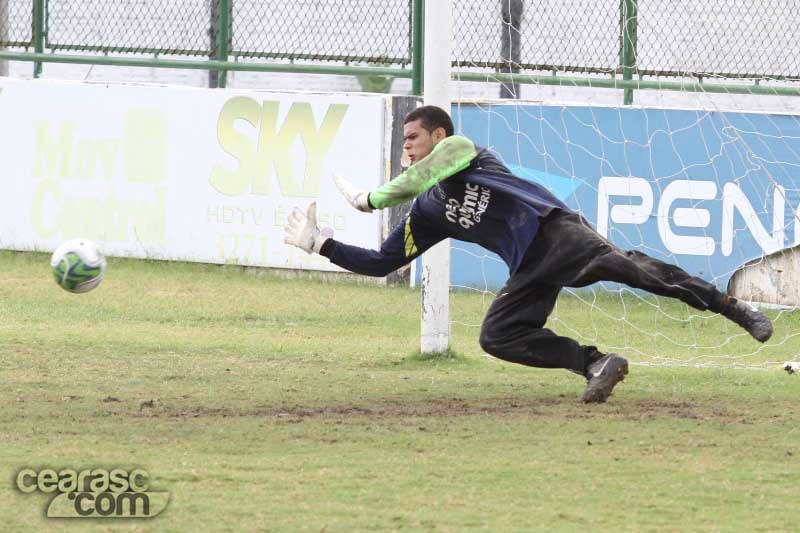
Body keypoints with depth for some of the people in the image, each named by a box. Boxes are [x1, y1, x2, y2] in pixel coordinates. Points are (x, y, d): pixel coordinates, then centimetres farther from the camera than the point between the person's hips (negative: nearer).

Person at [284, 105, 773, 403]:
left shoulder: (460, 148, 10)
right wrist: (320, 244, 26)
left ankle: (731, 307, -39)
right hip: (528, 267, 8)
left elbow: (417, 179, -5)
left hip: (554, 230, -8)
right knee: (496, 335, -11)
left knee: (614, 262, -32)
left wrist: (369, 199, 13)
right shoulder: (426, 214, 28)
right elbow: (382, 263, 30)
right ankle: (596, 364, -18)